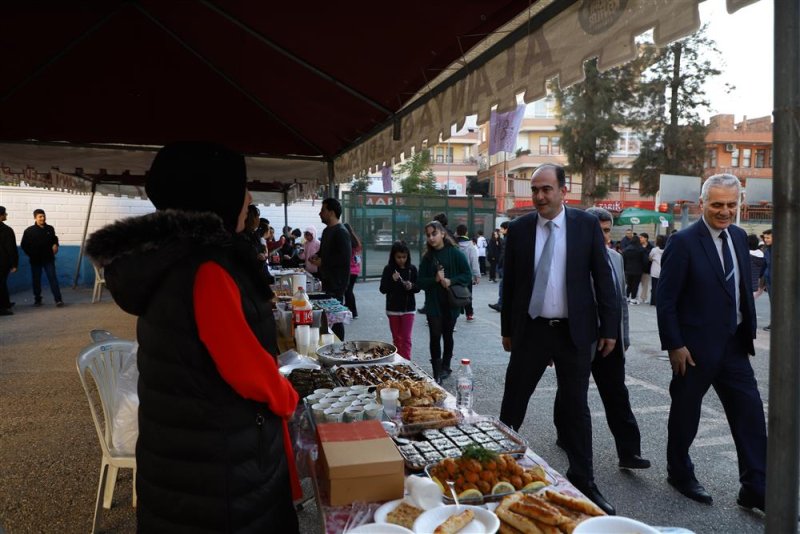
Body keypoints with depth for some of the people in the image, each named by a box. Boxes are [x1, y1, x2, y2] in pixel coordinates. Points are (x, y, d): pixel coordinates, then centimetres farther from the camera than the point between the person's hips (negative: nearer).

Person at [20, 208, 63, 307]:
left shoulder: (50, 229, 3)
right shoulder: (29, 231, -4)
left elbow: (54, 239, 19)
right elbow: (23, 245, 3)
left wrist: (55, 245, -1)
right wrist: (31, 254, -2)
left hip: (49, 259, 0)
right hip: (35, 260, 0)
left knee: (53, 278, -5)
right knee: (36, 280, 8)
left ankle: (58, 299, -8)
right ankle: (37, 299, 21)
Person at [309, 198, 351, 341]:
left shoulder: (341, 232, -15)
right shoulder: (327, 230, 16)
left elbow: (345, 258, -23)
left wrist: (322, 262, -16)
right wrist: (317, 257, 9)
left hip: (336, 282, -9)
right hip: (327, 281, 9)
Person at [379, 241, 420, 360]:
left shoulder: (412, 269, -2)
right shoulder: (388, 269, -5)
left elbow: (418, 288, 2)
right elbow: (383, 289, -7)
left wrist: (411, 286, -20)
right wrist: (392, 281, -23)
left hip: (408, 308, 0)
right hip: (393, 309, 1)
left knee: (406, 338, -4)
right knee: (396, 338, 12)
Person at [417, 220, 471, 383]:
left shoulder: (455, 253, -5)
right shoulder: (427, 257, 3)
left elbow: (467, 275, -6)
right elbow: (421, 282, 1)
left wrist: (451, 281, -20)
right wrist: (435, 279, -17)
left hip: (451, 302, -1)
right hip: (433, 304, 1)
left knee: (447, 335, 13)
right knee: (435, 337, -4)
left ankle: (445, 367, 31)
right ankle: (437, 374, 1)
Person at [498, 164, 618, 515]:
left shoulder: (587, 225, -3)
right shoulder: (518, 229, 0)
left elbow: (603, 278, -1)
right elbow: (509, 283, 6)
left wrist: (610, 328, -3)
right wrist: (507, 329, 9)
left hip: (574, 331, -1)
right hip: (530, 330, 1)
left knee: (576, 407, 10)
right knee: (512, 404, 8)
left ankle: (583, 481, 23)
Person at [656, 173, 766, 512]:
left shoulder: (739, 236, 7)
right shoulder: (683, 242, -14)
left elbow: (743, 287, 13)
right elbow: (665, 300, -15)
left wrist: (748, 330, 8)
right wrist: (674, 345, -15)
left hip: (734, 345, 6)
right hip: (695, 348, -6)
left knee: (751, 414, 6)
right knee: (685, 413, 11)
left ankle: (755, 488, 18)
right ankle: (679, 473, 31)